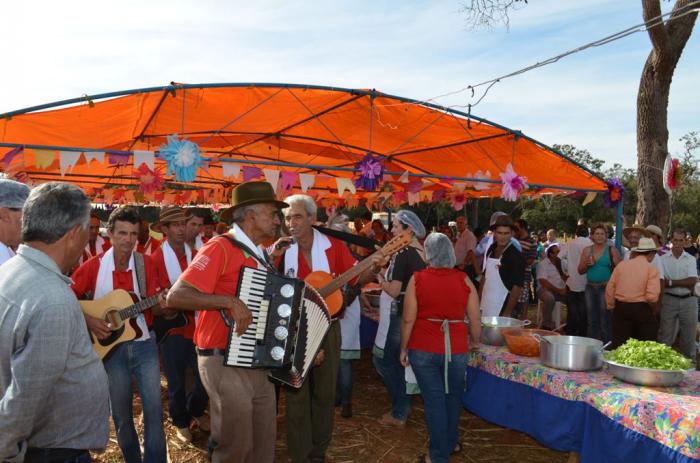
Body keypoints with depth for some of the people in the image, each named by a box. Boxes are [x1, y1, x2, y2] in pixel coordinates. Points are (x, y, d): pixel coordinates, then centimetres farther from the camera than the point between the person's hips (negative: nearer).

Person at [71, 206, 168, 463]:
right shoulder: (94, 266, -7)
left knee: (154, 407, -3)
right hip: (111, 346, 0)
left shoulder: (146, 264, -4)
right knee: (121, 413, 11)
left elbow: (155, 309, -5)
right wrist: (88, 320, -16)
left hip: (144, 344, 1)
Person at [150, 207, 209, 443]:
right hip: (171, 328, -3)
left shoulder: (196, 255, 5)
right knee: (177, 382, 9)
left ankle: (196, 410, 38)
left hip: (197, 326, 3)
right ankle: (181, 422, 33)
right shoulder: (155, 259, -7)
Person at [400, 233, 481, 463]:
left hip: (423, 349, -1)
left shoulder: (417, 279, -7)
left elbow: (408, 319, -7)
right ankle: (450, 443, 38)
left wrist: (404, 348, 5)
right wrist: (474, 341, 21)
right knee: (453, 396, 22)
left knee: (434, 399, 8)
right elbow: (475, 319, 2)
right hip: (455, 348, 2)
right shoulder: (464, 280, -3)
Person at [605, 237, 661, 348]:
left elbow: (609, 288, 3)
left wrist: (611, 307, 15)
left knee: (620, 346, 10)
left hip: (621, 308, 3)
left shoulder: (621, 264, 4)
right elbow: (652, 296, -16)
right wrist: (653, 309, 4)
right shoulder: (652, 269, -6)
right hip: (642, 309, -3)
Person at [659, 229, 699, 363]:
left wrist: (671, 283, -10)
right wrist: (684, 284, -10)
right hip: (669, 300, -1)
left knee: (688, 337, 9)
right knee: (665, 337, 3)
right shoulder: (663, 259, 2)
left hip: (688, 301, 1)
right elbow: (660, 282, -6)